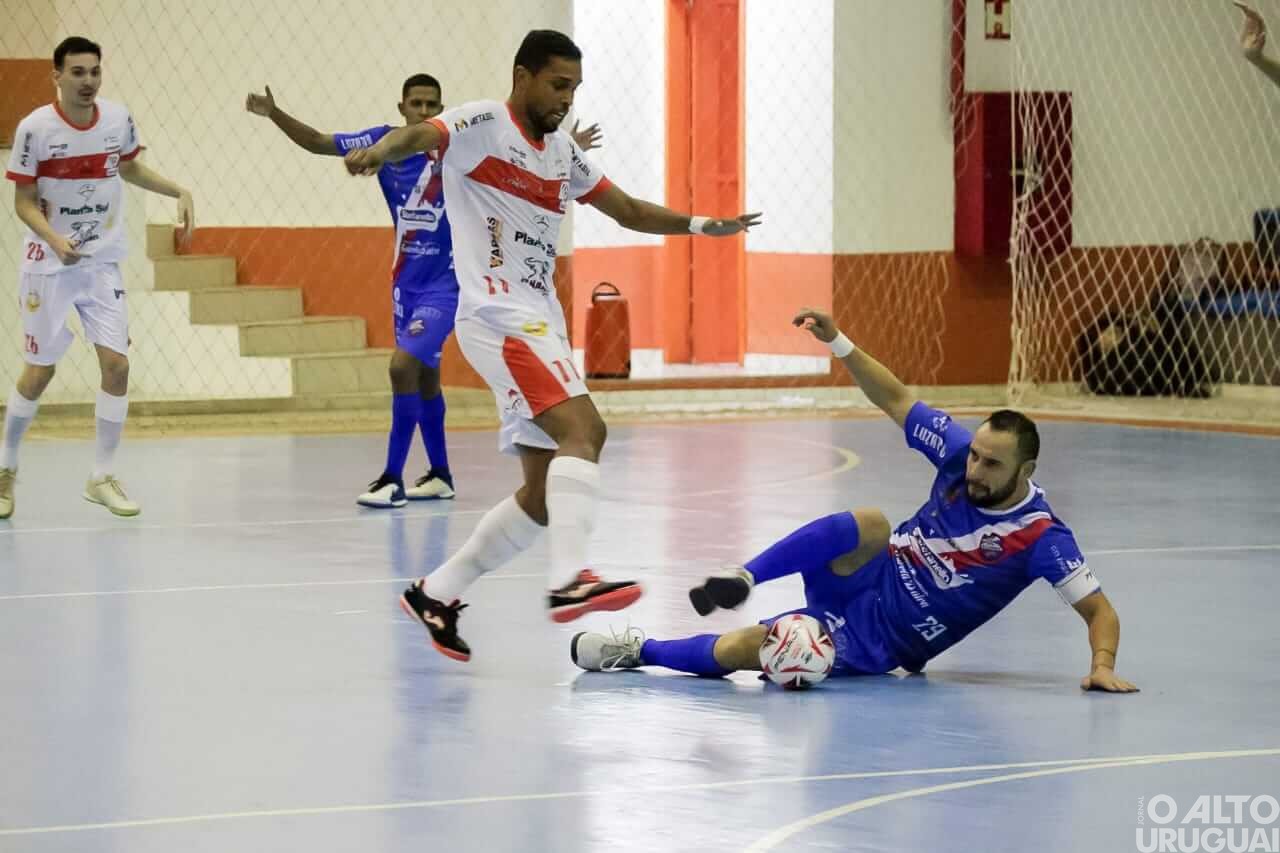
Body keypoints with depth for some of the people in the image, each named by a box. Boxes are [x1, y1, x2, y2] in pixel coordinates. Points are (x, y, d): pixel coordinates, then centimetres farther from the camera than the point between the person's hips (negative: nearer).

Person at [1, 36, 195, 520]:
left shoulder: (118, 119, -4)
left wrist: (179, 192, 4)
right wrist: (54, 239, -29)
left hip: (102, 263, 3)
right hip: (48, 266, -3)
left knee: (116, 363, -7)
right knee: (39, 372, 1)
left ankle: (102, 477, 6)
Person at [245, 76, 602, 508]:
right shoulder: (385, 141, -2)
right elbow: (317, 142, 0)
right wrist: (275, 114, -13)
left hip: (444, 282, -6)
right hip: (406, 281, 6)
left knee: (404, 366, -20)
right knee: (423, 378, 17)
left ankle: (393, 479, -15)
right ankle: (439, 475, 32)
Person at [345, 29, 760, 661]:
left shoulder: (563, 154, 20)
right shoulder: (483, 126, -5)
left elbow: (629, 211, 31)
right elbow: (421, 135, -26)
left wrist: (702, 225, 20)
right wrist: (378, 153, -48)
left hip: (541, 325, 9)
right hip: (500, 317, -9)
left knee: (543, 495, 7)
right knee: (583, 427, -28)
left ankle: (436, 593, 17)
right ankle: (570, 579, -40)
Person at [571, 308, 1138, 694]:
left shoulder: (1040, 537, -19)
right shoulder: (962, 453, -7)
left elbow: (1099, 610, -16)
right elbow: (894, 399, 1)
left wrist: (1103, 665, -34)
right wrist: (837, 342, -8)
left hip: (880, 640, -3)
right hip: (863, 584, 3)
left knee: (736, 651, -19)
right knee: (868, 525, -36)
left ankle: (640, 651, 4)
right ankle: (741, 579, -25)